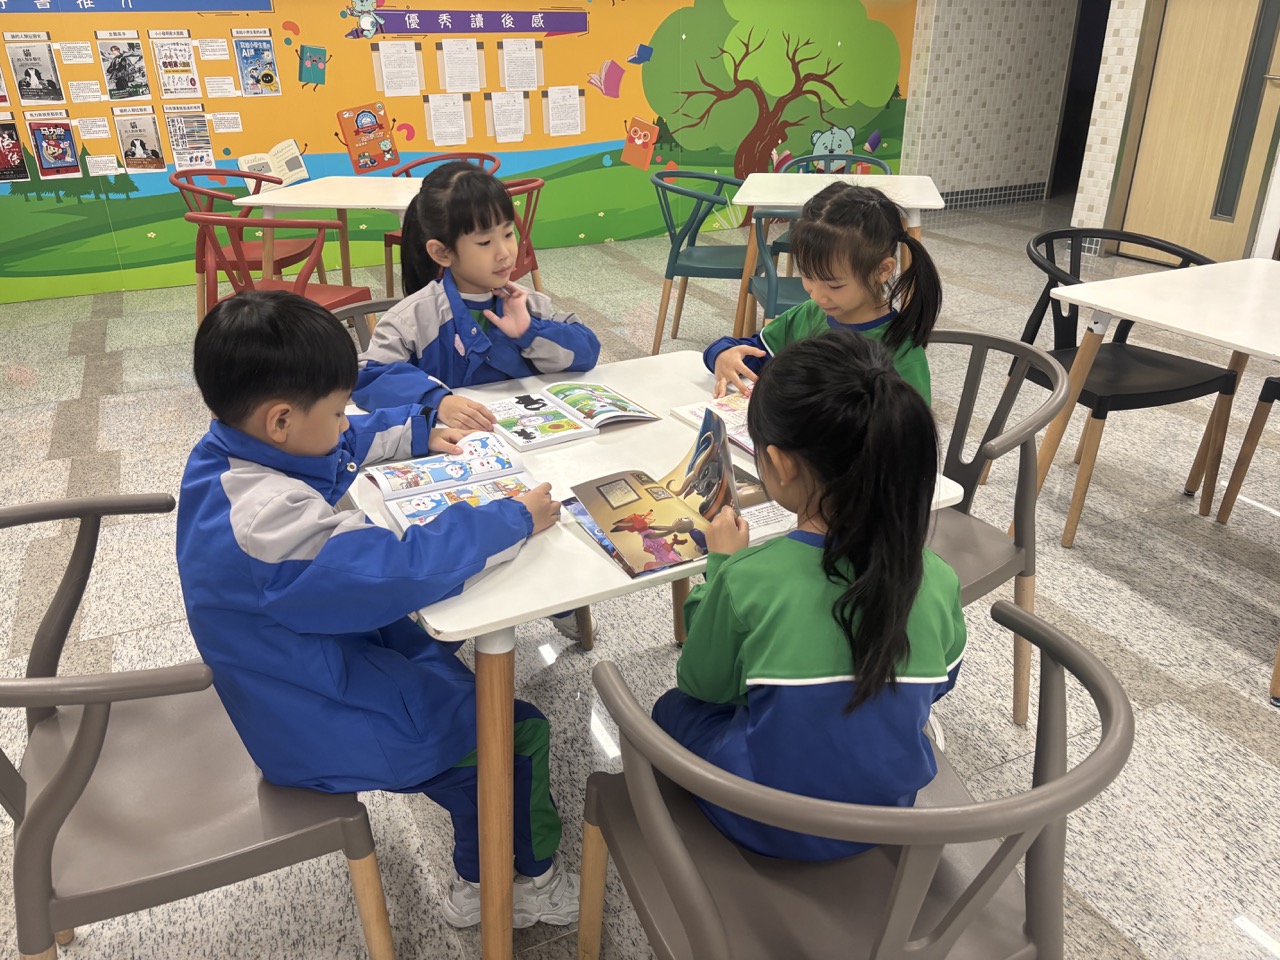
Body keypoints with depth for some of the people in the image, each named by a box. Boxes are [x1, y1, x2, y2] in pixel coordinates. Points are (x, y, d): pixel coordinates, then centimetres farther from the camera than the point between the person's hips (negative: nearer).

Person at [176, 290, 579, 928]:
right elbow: (403, 567, -38)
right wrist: (516, 519, -27)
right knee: (520, 733, 3)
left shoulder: (231, 450, -6)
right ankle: (535, 877, 32)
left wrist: (421, 430, 10)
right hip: (321, 730, -9)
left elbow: (344, 444, 13)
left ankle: (478, 884, 33)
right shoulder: (268, 519, -37)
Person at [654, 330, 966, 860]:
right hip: (887, 823, 4)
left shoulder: (747, 579, -30)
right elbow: (938, 684, 2)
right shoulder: (937, 581, -19)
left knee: (674, 707, 24)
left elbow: (702, 685, -9)